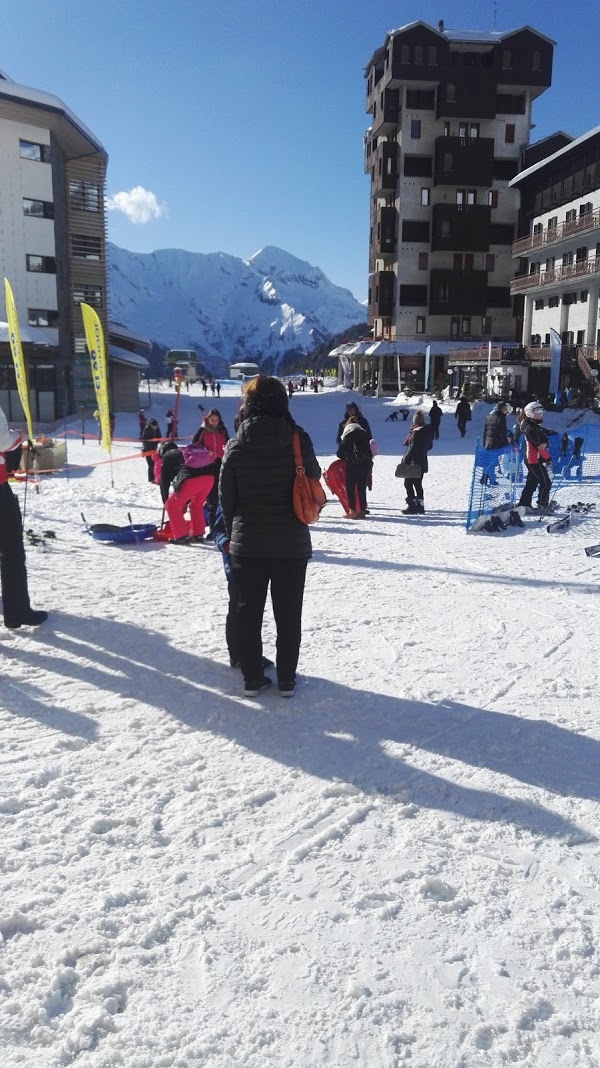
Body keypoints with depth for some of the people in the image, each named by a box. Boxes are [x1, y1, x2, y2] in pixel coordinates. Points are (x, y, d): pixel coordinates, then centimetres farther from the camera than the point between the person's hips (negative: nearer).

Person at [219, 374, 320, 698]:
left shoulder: (236, 444, -5)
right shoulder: (298, 439, -7)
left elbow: (226, 496, 0)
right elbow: (313, 482, 2)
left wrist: (234, 532, 13)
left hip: (247, 543, 1)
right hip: (292, 543, -1)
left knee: (249, 611, 11)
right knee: (288, 613, 10)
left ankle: (252, 678, 17)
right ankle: (286, 679, 17)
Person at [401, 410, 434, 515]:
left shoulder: (416, 432, -19)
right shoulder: (428, 430, 7)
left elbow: (413, 448, -20)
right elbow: (429, 445, 16)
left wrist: (405, 459, -14)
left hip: (413, 462, -8)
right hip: (422, 462, 9)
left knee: (408, 483, -2)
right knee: (418, 483, 14)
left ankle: (412, 506, -4)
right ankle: (420, 506, 16)